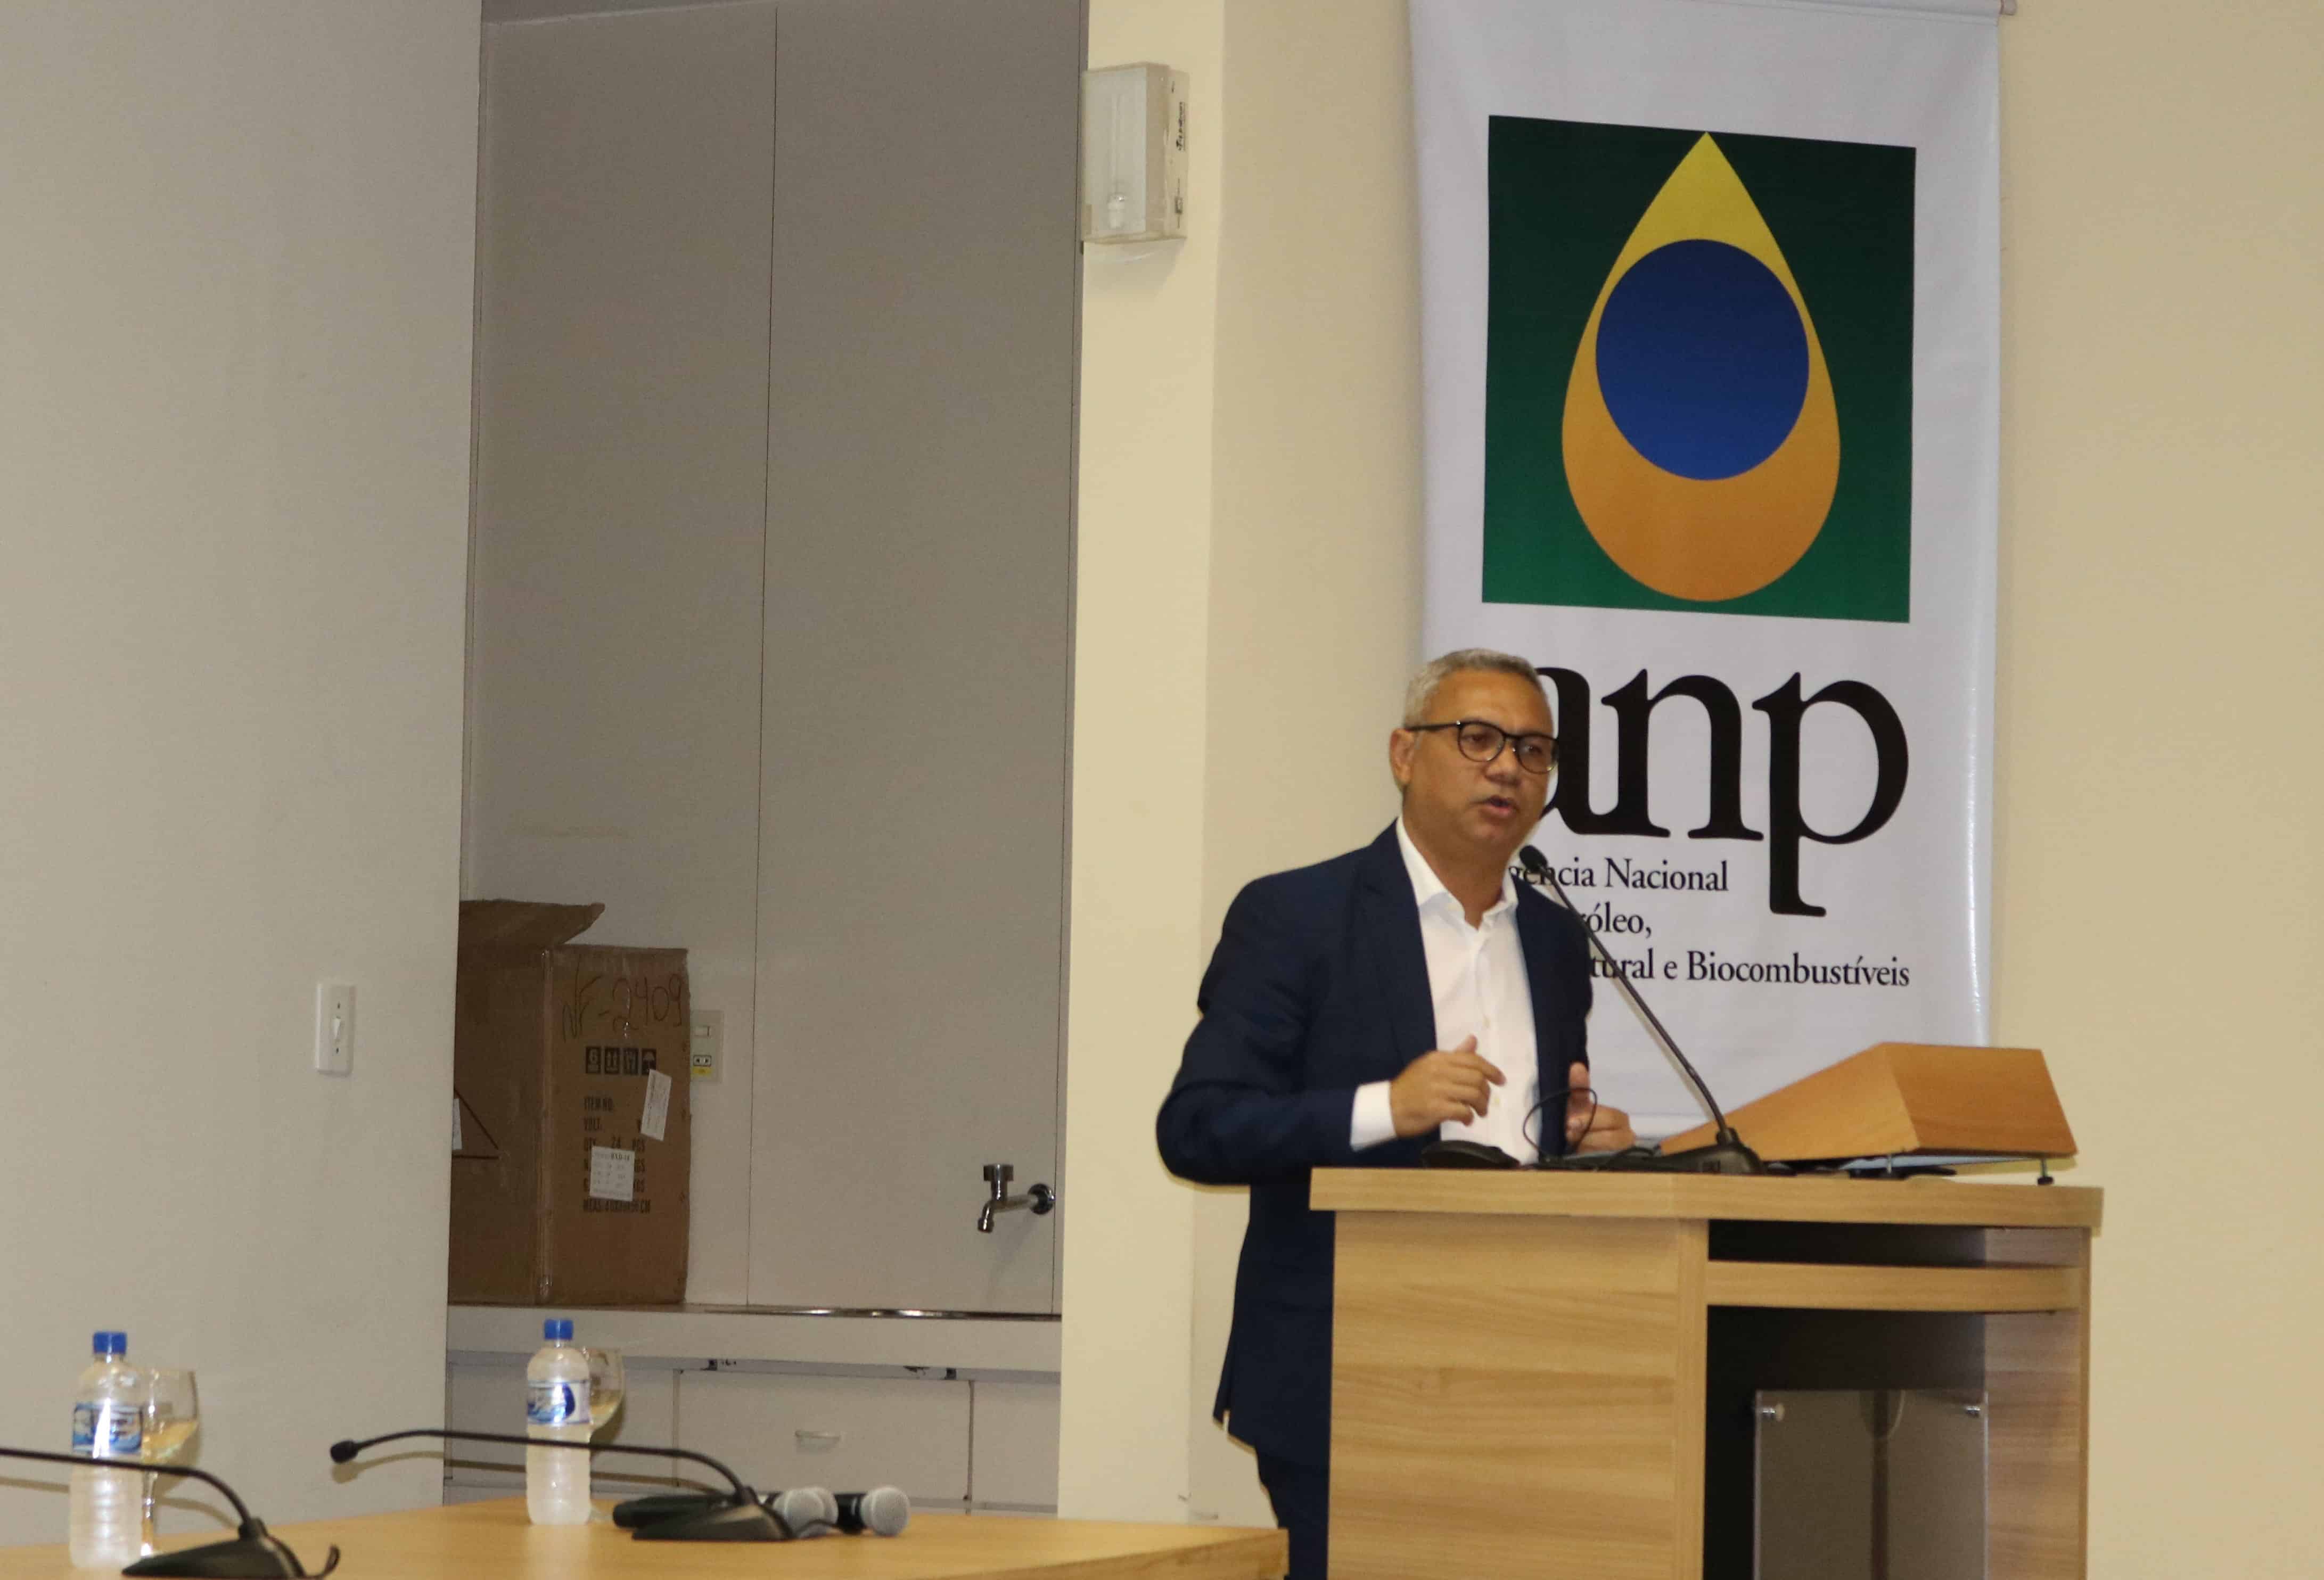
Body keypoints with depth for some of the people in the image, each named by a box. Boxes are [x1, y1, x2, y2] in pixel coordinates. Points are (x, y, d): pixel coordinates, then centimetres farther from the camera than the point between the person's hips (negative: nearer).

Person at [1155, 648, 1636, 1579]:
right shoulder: (1292, 917, -3)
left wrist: (1589, 1145, 1)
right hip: (1340, 1392, -5)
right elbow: (1194, 1130, -10)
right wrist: (1384, 1107, -22)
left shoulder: (1555, 941, 16)